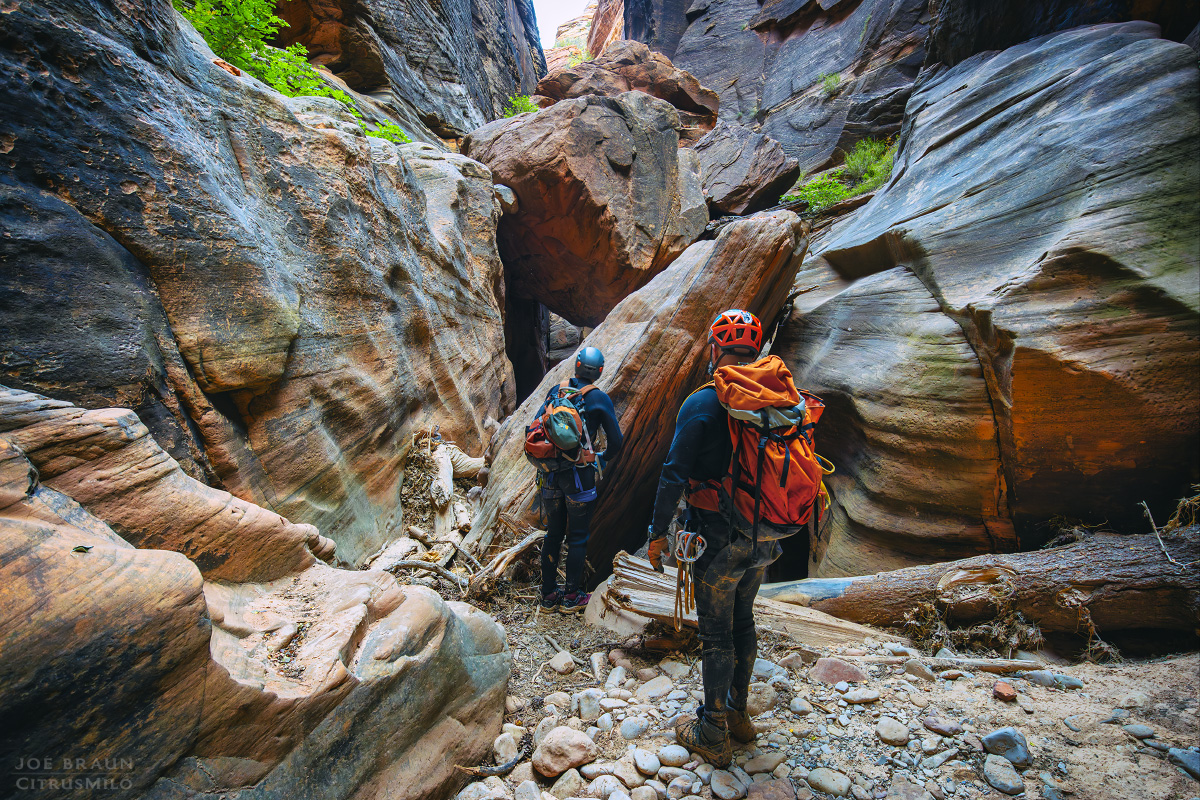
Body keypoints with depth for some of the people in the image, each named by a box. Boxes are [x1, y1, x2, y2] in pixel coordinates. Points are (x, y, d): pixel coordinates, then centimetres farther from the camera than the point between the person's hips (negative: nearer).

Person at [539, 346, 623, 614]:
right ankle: (571, 597, 20)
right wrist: (603, 460, 14)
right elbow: (616, 441, -5)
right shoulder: (599, 399, -4)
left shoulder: (557, 391, 6)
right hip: (580, 474, -4)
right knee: (577, 537, 10)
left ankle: (548, 595, 25)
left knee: (553, 534, 15)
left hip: (551, 471, 4)